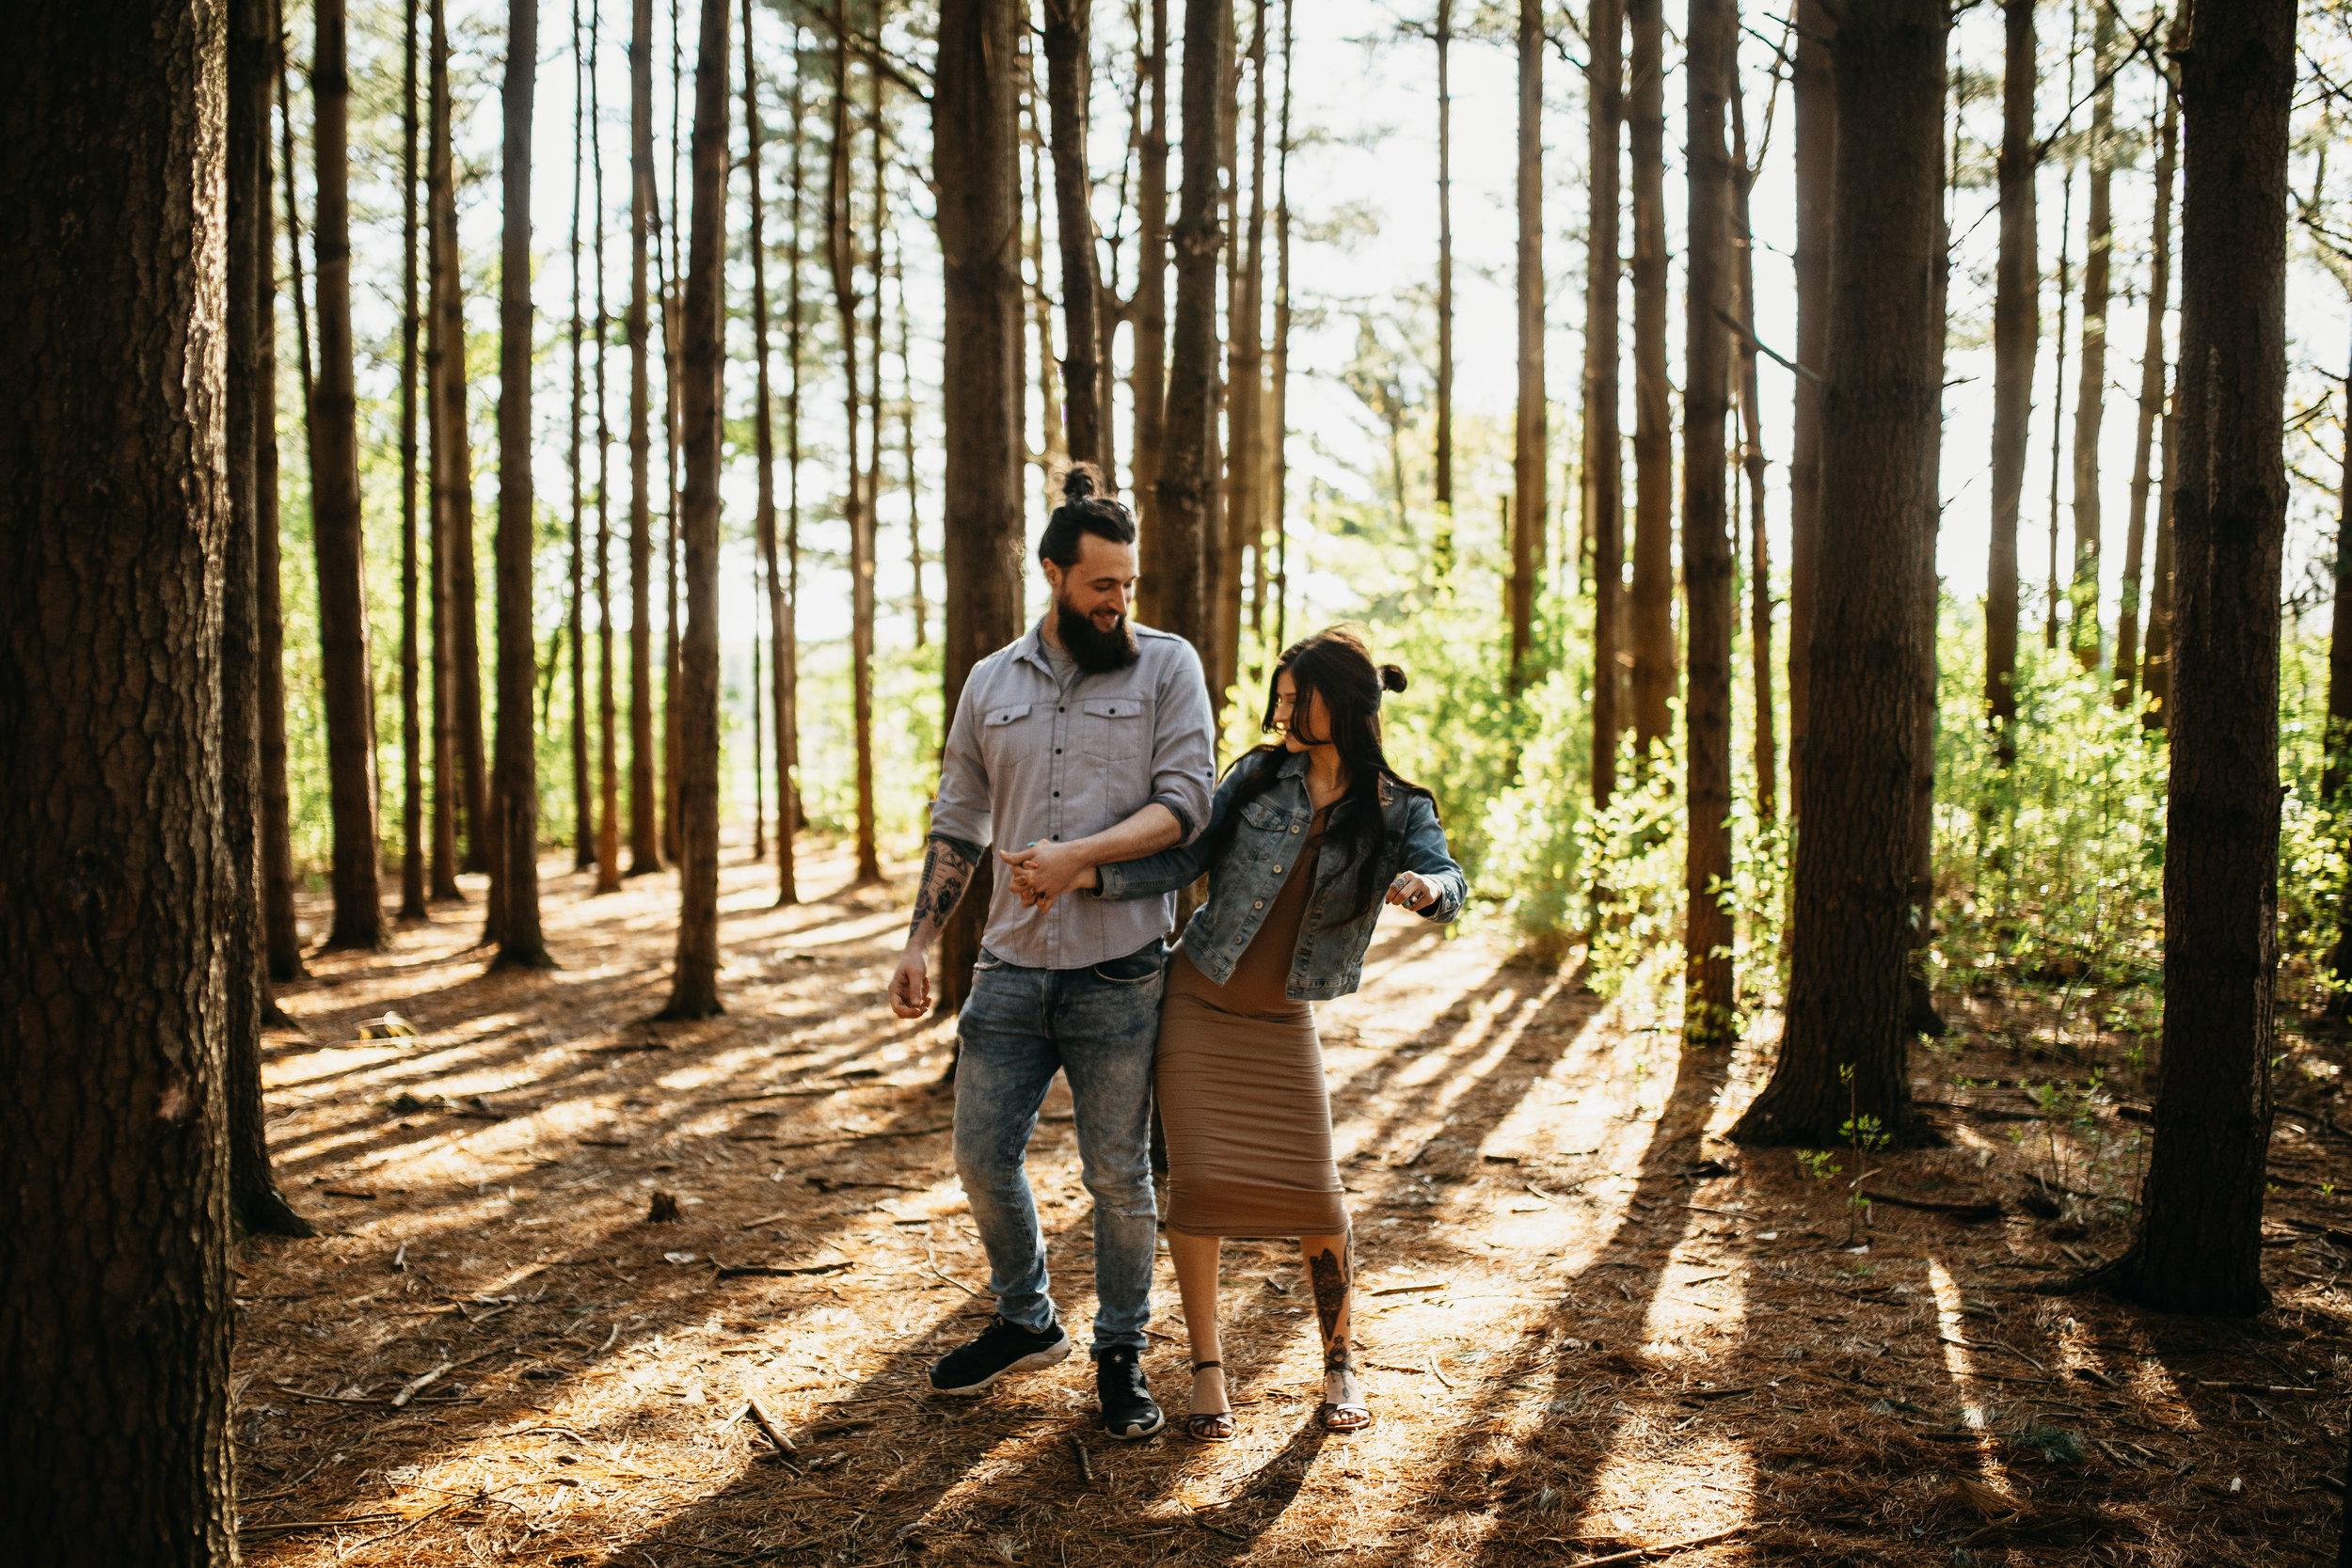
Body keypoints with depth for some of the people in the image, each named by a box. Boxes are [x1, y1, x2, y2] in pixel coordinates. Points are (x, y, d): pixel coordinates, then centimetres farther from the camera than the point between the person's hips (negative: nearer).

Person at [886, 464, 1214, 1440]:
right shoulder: (991, 684, 10)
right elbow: (957, 827, 15)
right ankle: (1026, 1323, 32)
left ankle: (1122, 1354, 23)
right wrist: (918, 942, 8)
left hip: (1120, 972, -3)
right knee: (983, 1158, 9)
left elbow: (1184, 803, -9)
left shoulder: (1167, 667, 0)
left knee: (1117, 1172, 6)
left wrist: (1071, 855, -21)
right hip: (1009, 966, 4)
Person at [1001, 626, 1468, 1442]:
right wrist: (1080, 872, -15)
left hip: (1282, 1023, 0)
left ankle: (1341, 1363, 20)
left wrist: (1425, 889, -45)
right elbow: (1183, 860, -4)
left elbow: (1449, 879, -21)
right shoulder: (1259, 776, -2)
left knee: (1314, 1192, -3)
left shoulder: (1397, 810, -4)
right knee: (1197, 1181, -6)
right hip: (1198, 1003, 1)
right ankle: (1207, 1369, 9)